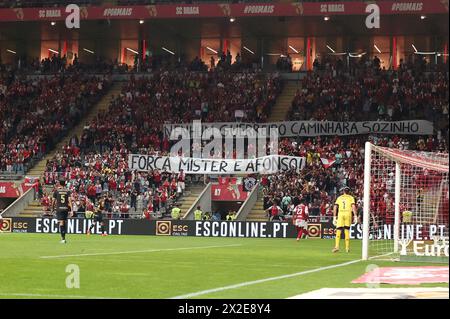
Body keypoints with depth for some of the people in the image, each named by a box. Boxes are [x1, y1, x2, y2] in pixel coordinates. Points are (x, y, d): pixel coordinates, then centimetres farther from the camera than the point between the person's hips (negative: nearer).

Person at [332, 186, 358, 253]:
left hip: (340, 213, 1)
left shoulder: (339, 198, 17)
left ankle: (337, 246, -19)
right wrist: (355, 216, -7)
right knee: (347, 230, 7)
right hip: (348, 213, -1)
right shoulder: (351, 198, 11)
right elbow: (353, 206, -3)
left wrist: (334, 217, 9)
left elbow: (335, 207, 9)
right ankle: (347, 247, 8)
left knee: (338, 230, -4)